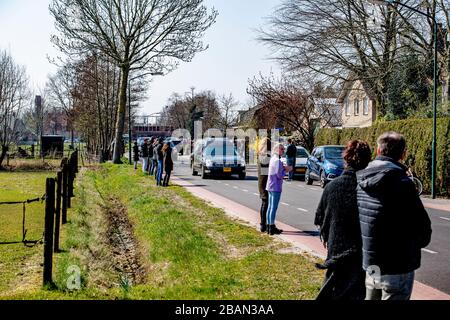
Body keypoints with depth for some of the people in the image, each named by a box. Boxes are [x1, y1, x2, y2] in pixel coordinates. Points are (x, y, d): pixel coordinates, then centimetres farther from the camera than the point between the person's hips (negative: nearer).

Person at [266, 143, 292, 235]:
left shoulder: (272, 159, 12)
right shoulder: (278, 161, -17)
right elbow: (279, 176, -17)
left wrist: (284, 168, 9)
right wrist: (286, 170, -2)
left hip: (270, 186, 9)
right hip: (276, 187, -9)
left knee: (270, 207, 13)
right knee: (274, 208, -4)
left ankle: (269, 226, 20)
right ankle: (272, 227, 1)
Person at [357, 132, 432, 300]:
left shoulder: (361, 180, 1)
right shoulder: (402, 183, -19)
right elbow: (422, 224, -14)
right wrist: (415, 245, 7)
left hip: (370, 262, 7)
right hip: (397, 267, -6)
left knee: (372, 297, 21)